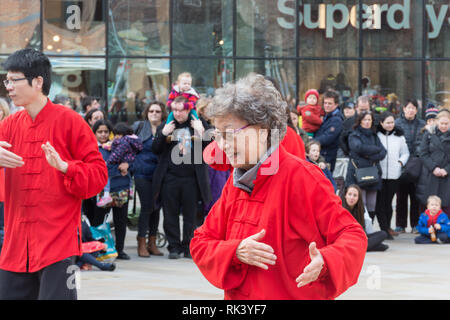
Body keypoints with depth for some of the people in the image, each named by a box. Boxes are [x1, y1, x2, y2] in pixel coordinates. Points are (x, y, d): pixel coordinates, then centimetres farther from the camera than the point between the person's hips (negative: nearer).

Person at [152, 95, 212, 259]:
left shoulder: (200, 124, 6)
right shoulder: (165, 126, 11)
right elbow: (155, 150, 7)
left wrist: (202, 133, -13)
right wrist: (163, 134, -8)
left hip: (192, 178, -1)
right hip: (170, 178, 1)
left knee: (190, 215, 4)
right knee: (170, 215, 3)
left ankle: (188, 246, 14)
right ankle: (174, 247, 11)